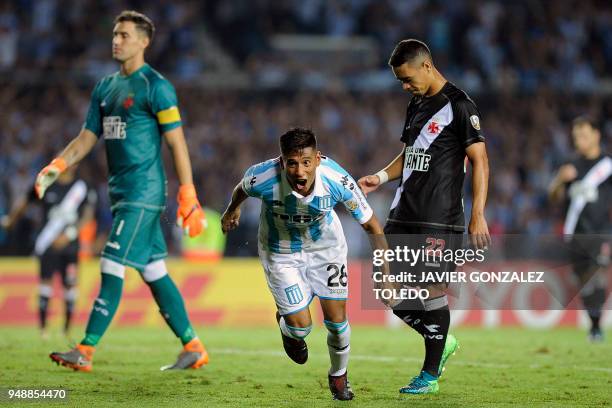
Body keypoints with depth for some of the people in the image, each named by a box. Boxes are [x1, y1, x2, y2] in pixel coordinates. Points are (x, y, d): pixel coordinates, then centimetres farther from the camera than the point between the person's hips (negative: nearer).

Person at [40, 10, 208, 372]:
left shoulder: (156, 86, -9)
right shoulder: (106, 88, 15)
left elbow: (177, 143, -11)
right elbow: (87, 138, 17)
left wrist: (188, 198, -14)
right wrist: (57, 167, -1)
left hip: (144, 195, -8)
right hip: (122, 194, 8)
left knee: (112, 268, -11)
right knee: (154, 272, 10)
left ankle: (86, 352, -12)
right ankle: (194, 347, 16)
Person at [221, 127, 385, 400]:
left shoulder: (337, 180, -33)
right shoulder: (263, 178, -34)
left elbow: (371, 225, -18)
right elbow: (242, 188, -6)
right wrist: (232, 210, 17)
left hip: (326, 247, 1)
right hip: (281, 253, -1)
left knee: (337, 321, 1)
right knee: (301, 326, -6)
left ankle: (338, 376, 33)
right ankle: (287, 328, 34)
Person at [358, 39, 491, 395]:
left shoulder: (459, 106, -9)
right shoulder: (416, 105, 16)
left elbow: (480, 161, -12)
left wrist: (478, 216, -18)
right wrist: (381, 177, 7)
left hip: (439, 218, -8)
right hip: (404, 215, 8)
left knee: (433, 287, -6)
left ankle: (430, 376, 3)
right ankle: (443, 343, 23)